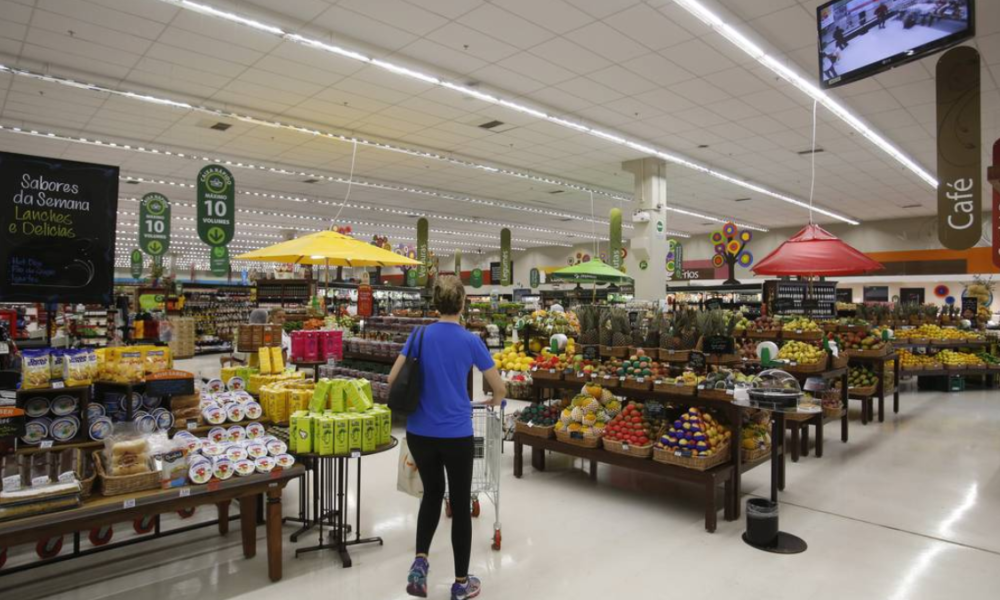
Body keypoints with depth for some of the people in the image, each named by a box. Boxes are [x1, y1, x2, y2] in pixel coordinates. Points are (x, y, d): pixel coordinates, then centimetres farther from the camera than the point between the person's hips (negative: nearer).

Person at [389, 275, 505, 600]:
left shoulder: (419, 335, -1)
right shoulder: (471, 341, -7)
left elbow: (393, 379, -3)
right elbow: (500, 389, 0)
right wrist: (494, 401, 23)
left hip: (419, 432, 3)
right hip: (456, 435, -3)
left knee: (432, 492, 24)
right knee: (461, 503, 11)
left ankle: (420, 561, 9)